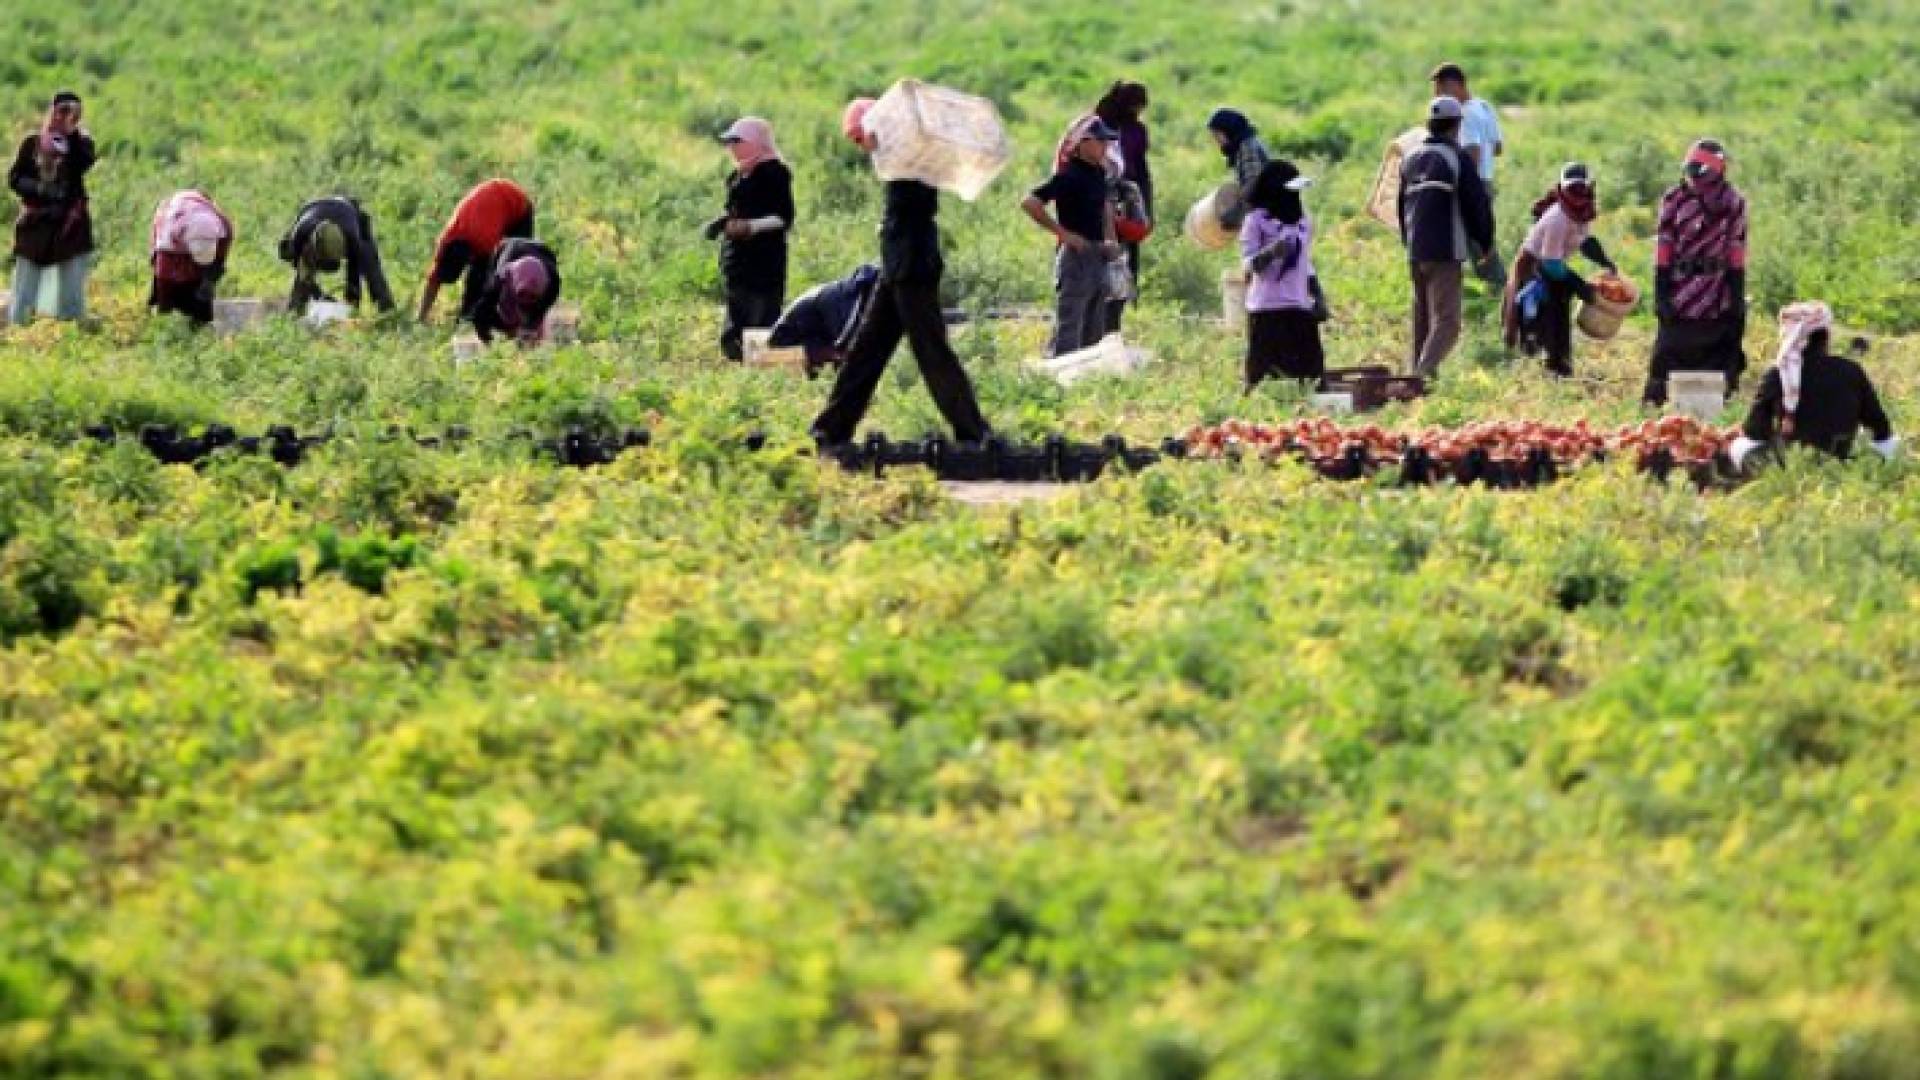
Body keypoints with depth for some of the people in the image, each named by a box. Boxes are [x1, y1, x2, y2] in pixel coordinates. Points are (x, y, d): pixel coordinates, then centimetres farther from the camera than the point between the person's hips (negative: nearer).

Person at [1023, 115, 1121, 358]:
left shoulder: (1098, 173, 9)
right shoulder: (1069, 175, -16)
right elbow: (1029, 203, -23)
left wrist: (1109, 239, 12)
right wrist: (1063, 233, -18)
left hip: (1098, 256, 9)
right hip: (1075, 256, -9)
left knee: (1094, 334, 14)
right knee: (1068, 330, -9)